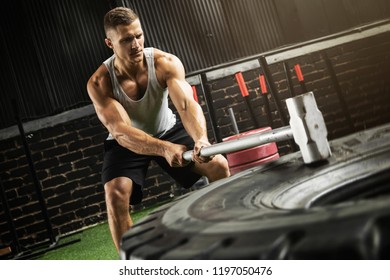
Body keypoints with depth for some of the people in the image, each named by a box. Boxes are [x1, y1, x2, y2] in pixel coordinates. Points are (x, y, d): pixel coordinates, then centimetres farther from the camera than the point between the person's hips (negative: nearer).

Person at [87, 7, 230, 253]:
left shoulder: (166, 63, -25)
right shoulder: (99, 83, -29)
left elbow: (187, 104, -39)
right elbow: (121, 131, -41)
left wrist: (201, 138, -61)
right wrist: (164, 148, -58)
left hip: (168, 130, 2)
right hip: (126, 143, -2)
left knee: (218, 165, -13)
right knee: (116, 195, -26)